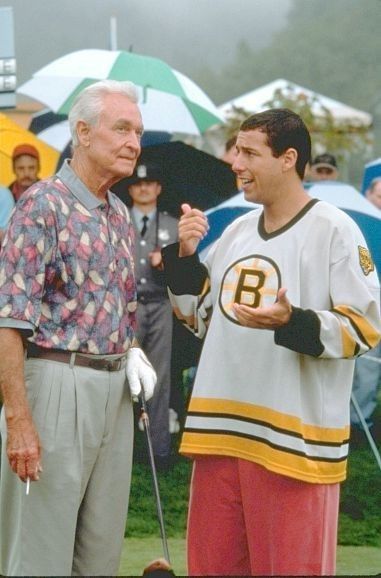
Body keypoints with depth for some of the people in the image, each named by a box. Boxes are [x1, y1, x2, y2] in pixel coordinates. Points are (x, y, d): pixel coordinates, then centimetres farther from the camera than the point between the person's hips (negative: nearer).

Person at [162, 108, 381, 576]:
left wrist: (291, 322, -25)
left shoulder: (334, 230, -7)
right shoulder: (238, 231, 15)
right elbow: (201, 316, 22)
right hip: (221, 430, 7)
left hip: (294, 438, -7)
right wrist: (184, 256, 7)